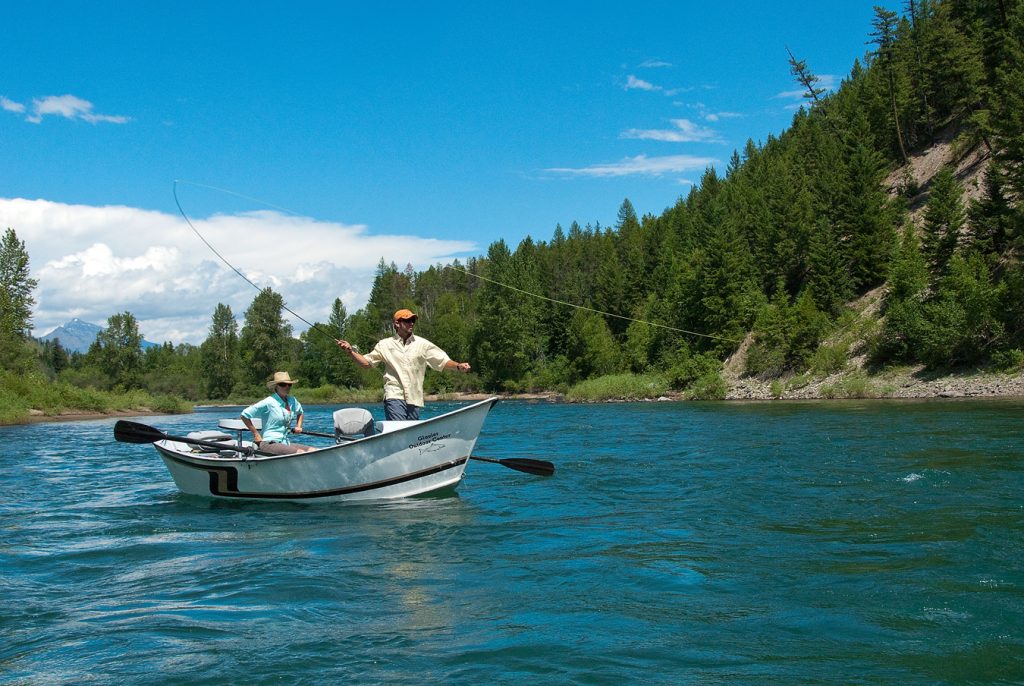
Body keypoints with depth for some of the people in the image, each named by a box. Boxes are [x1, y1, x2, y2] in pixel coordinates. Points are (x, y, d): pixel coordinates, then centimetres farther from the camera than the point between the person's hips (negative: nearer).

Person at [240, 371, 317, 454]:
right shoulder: (269, 402, -10)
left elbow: (300, 412, 35)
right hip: (269, 443, -8)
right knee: (301, 453, -29)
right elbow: (244, 415, -8)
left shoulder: (292, 400, 10)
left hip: (285, 443, 8)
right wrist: (256, 434, -4)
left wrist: (298, 426, 17)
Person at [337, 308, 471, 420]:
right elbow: (365, 362, 10)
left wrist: (458, 366, -13)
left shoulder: (422, 344, 9)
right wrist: (351, 351, -5)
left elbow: (443, 361, 5)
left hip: (415, 399, 3)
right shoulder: (385, 345, 9)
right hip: (394, 396, -3)